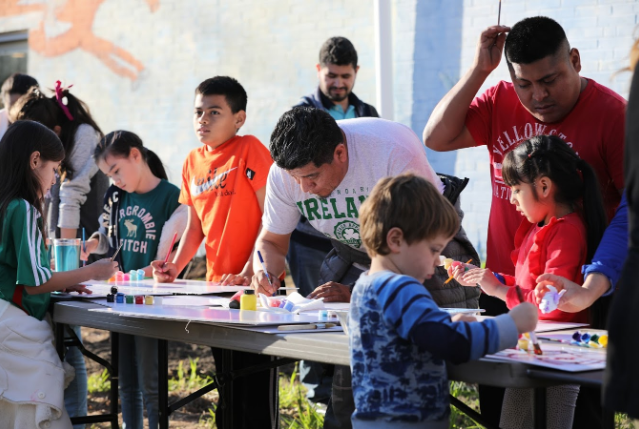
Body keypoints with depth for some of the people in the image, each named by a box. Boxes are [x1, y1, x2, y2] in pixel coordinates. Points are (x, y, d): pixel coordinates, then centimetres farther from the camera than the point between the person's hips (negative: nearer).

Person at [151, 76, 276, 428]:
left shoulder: (249, 150, -10)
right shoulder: (193, 162, 11)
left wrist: (248, 273, -17)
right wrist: (175, 268, 3)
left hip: (254, 283, -7)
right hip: (217, 285, 7)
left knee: (255, 383, -5)